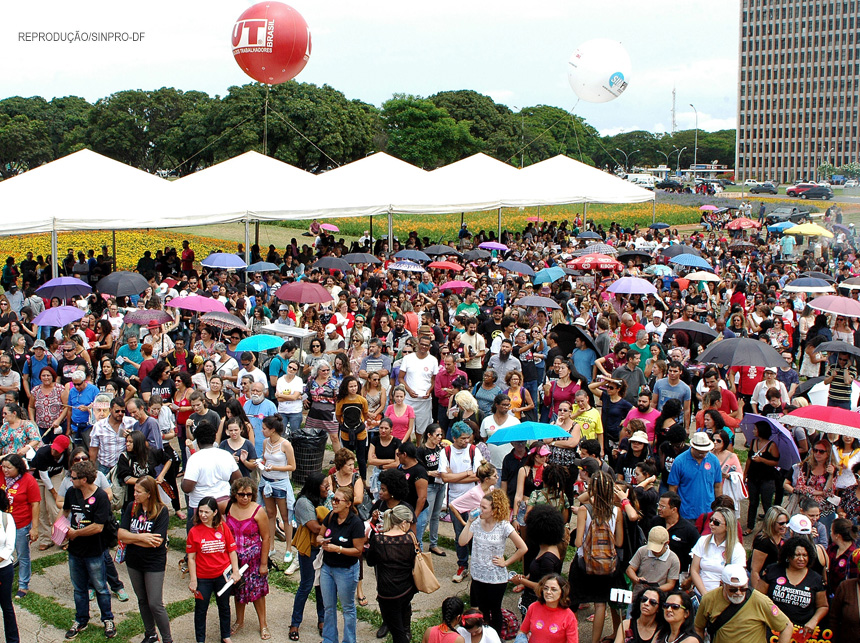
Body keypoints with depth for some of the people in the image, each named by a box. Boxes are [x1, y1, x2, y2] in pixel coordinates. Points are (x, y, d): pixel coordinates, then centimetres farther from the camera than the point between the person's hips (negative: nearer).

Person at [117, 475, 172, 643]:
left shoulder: (161, 511, -16)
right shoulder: (131, 508, -3)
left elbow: (157, 542, -22)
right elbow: (120, 534, -10)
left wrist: (130, 538, -15)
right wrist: (142, 537, -22)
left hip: (154, 564, -5)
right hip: (133, 562, 5)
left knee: (155, 604, -3)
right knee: (142, 601, 18)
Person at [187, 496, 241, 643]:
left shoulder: (223, 528, -6)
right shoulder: (194, 532, -9)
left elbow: (232, 551, 0)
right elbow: (191, 558, -6)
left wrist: (235, 571, -7)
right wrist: (193, 580, -9)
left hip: (223, 575, 2)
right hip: (203, 578, -2)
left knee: (224, 607, 17)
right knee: (200, 610, 9)